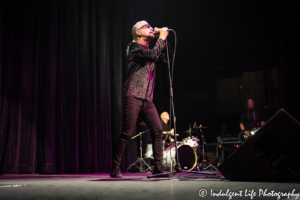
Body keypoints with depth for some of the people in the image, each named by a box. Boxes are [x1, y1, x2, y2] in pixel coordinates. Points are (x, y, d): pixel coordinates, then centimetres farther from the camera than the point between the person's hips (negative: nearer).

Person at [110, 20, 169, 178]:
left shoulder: (149, 49, 23)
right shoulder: (135, 47, -1)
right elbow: (153, 55, -17)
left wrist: (162, 37, 15)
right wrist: (161, 38, -3)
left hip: (147, 100, 7)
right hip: (133, 97, -7)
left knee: (158, 130, -6)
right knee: (127, 133, -7)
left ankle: (157, 167, -2)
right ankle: (115, 168, 4)